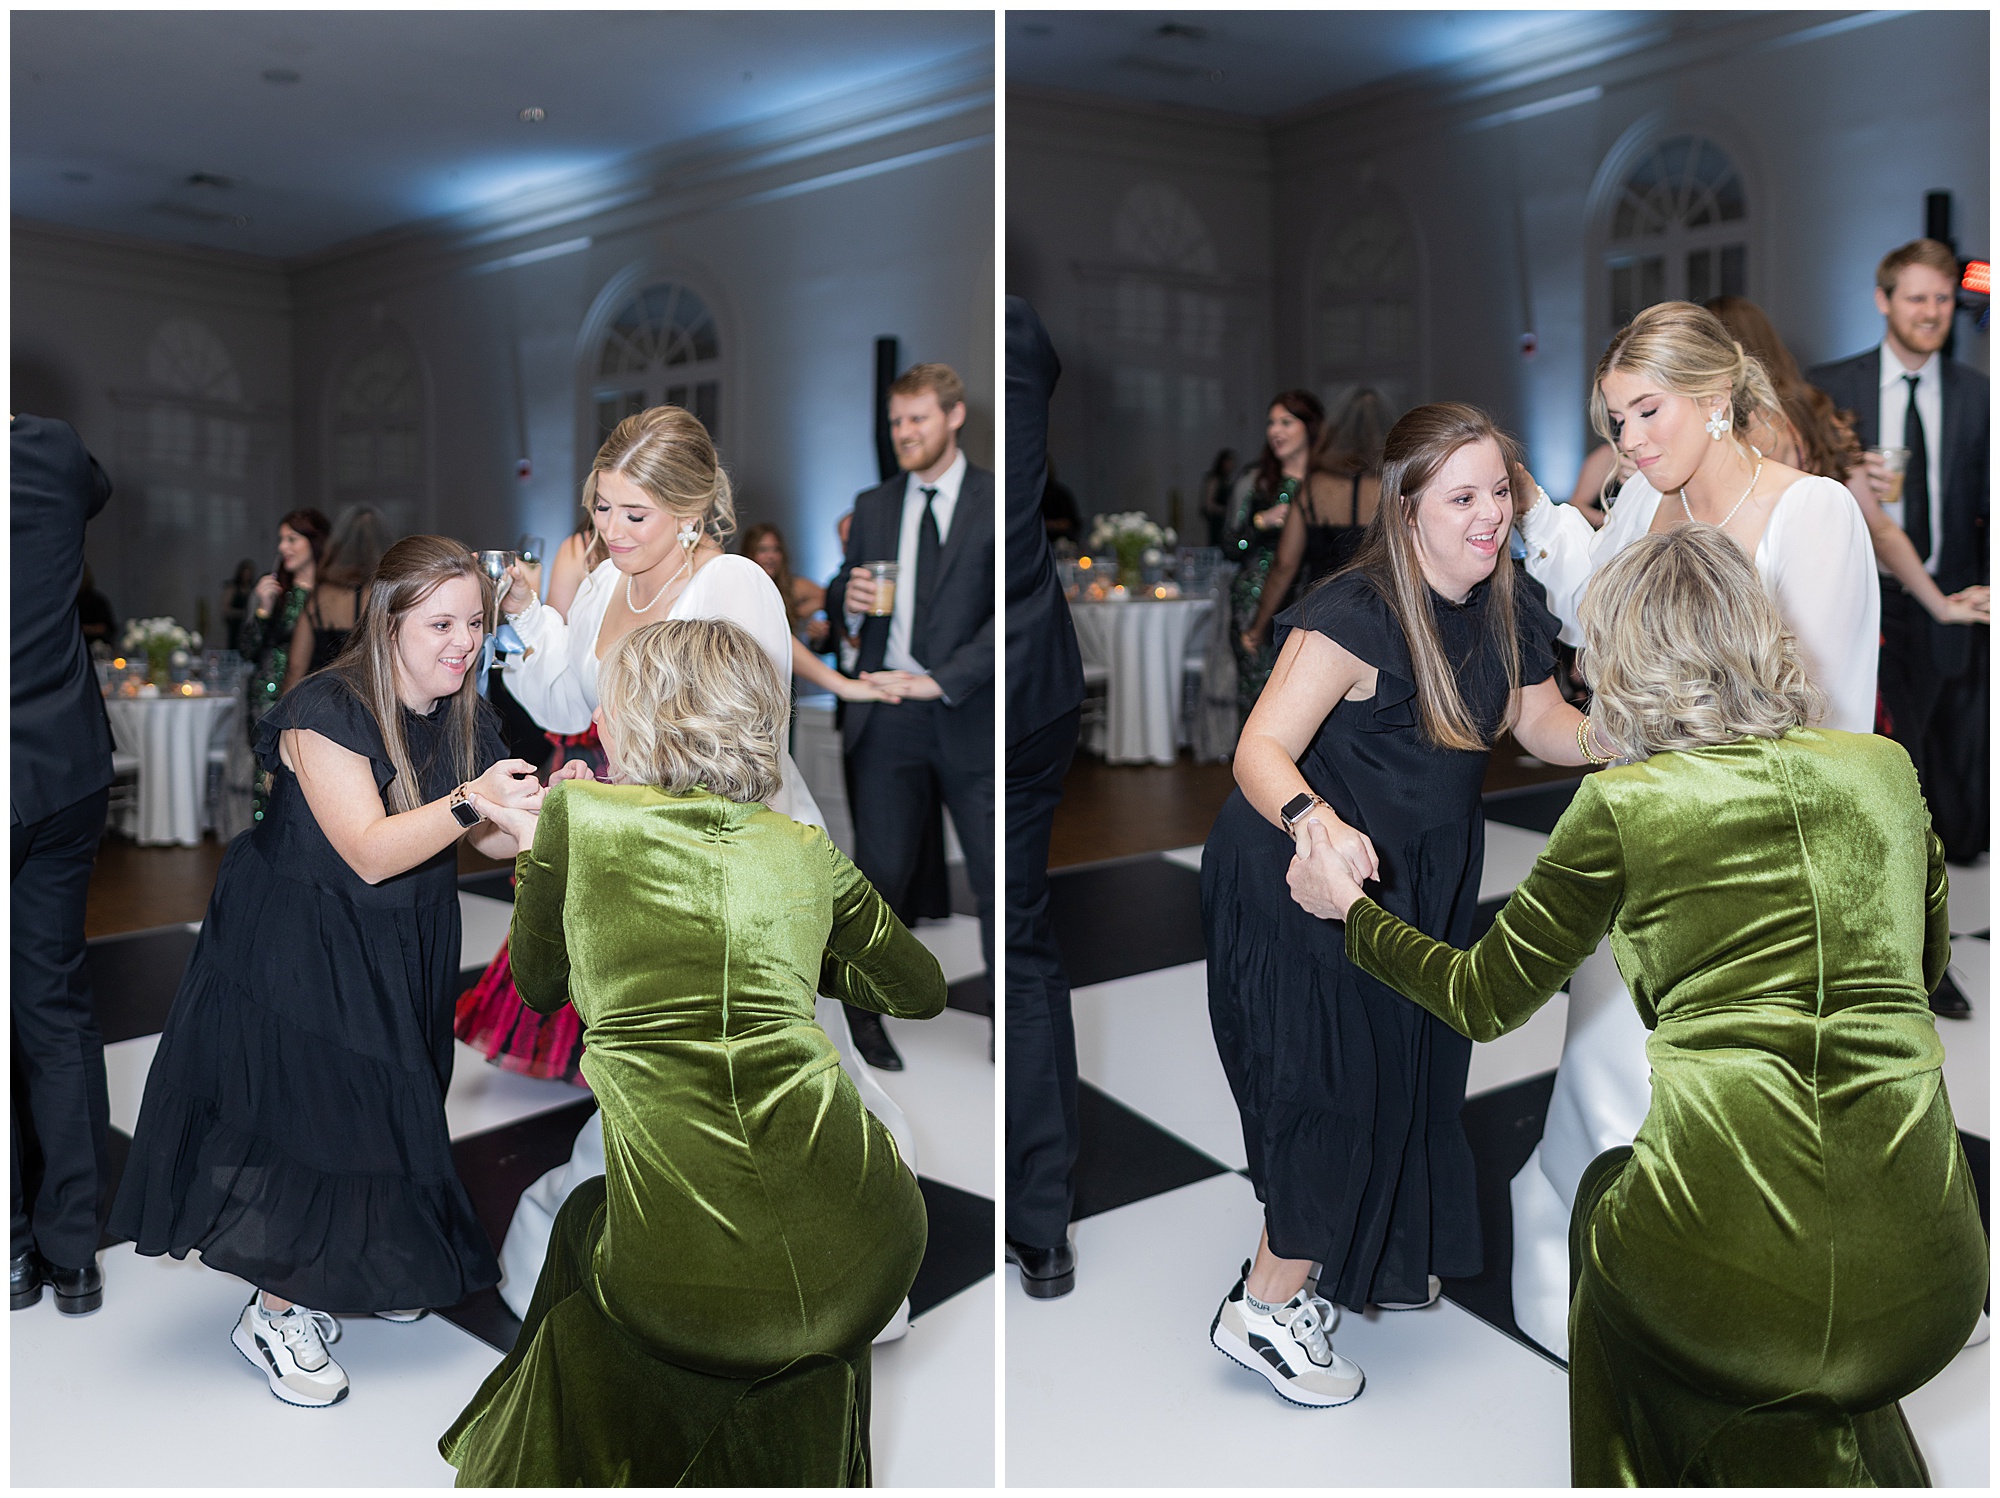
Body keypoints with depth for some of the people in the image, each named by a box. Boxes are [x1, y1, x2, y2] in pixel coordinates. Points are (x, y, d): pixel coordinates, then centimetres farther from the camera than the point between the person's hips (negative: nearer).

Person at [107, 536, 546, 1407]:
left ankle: (356, 1265, 37)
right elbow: (371, 852, -30)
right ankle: (276, 1314, 13)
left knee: (383, 1100, 15)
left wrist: (548, 806, -21)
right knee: (299, 1101, -3)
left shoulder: (463, 716, -3)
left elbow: (492, 839, -1)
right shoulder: (326, 711, -24)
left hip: (400, 953, 7)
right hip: (294, 946, -7)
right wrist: (470, 800, -40)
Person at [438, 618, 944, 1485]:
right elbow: (921, 989, 24)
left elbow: (541, 986, 21)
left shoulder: (579, 814, 5)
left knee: (583, 1223, 33)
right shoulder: (806, 849, 12)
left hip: (686, 1285, -2)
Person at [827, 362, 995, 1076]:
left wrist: (940, 681, -19)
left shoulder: (997, 502, -1)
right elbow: (840, 598, 21)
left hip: (971, 716, -3)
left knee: (999, 880, 0)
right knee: (880, 873, 8)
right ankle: (866, 1012, 26)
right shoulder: (873, 506, 14)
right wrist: (848, 597, -4)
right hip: (886, 716, 3)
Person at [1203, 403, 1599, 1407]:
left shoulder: (1503, 608, -2)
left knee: (1407, 1064, 21)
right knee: (1336, 1081, -4)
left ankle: (1366, 1256, 44)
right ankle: (1265, 1309, 15)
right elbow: (1261, 751, -32)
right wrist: (1318, 823, -51)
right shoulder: (1357, 615, -27)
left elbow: (1545, 727, 11)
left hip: (1418, 878, 9)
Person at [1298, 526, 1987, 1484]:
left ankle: (1763, 1453, 24)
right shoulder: (1885, 767, 8)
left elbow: (1484, 1000, 10)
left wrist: (1348, 909, 25)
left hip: (1724, 1291, -4)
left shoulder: (1622, 805, -2)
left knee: (1607, 1195, 31)